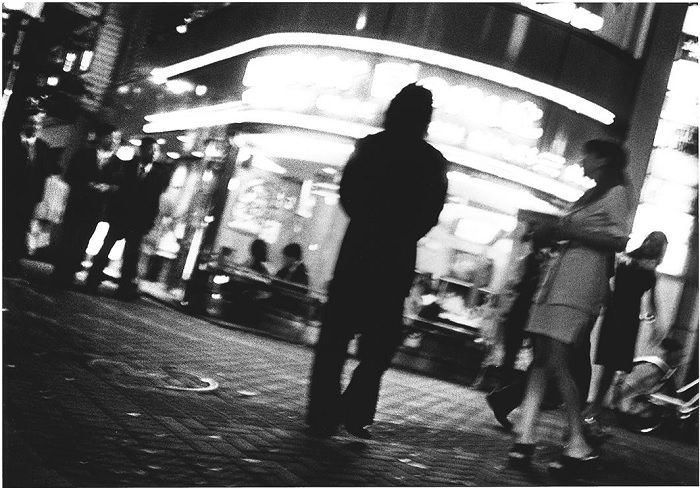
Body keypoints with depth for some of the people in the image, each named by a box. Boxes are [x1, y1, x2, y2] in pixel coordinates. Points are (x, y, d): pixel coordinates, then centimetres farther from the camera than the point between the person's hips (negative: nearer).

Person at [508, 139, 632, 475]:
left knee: (557, 359, -14)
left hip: (584, 275, -9)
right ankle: (525, 434, -5)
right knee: (541, 356, -1)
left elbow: (619, 240, -11)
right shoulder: (591, 195, 24)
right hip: (560, 272, 9)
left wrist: (573, 230, -13)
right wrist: (555, 231, 10)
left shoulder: (616, 192, -1)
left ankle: (579, 445, -7)